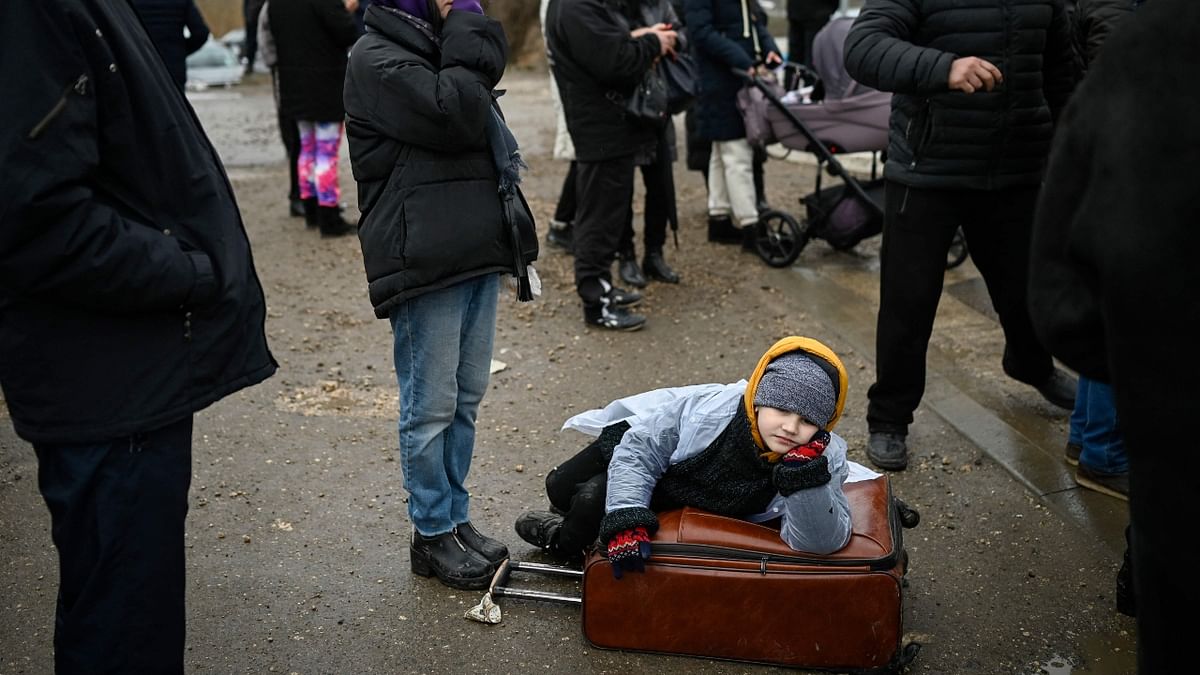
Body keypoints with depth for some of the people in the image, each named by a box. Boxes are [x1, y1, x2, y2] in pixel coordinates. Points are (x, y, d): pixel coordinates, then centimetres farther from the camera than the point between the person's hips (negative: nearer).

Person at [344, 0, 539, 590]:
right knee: (430, 407, 1)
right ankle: (432, 535, 15)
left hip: (476, 253, 8)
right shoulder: (377, 58, -9)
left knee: (466, 399, 14)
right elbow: (456, 116, -22)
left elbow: (486, 129, 25)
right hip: (423, 263, -8)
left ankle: (456, 517, 26)